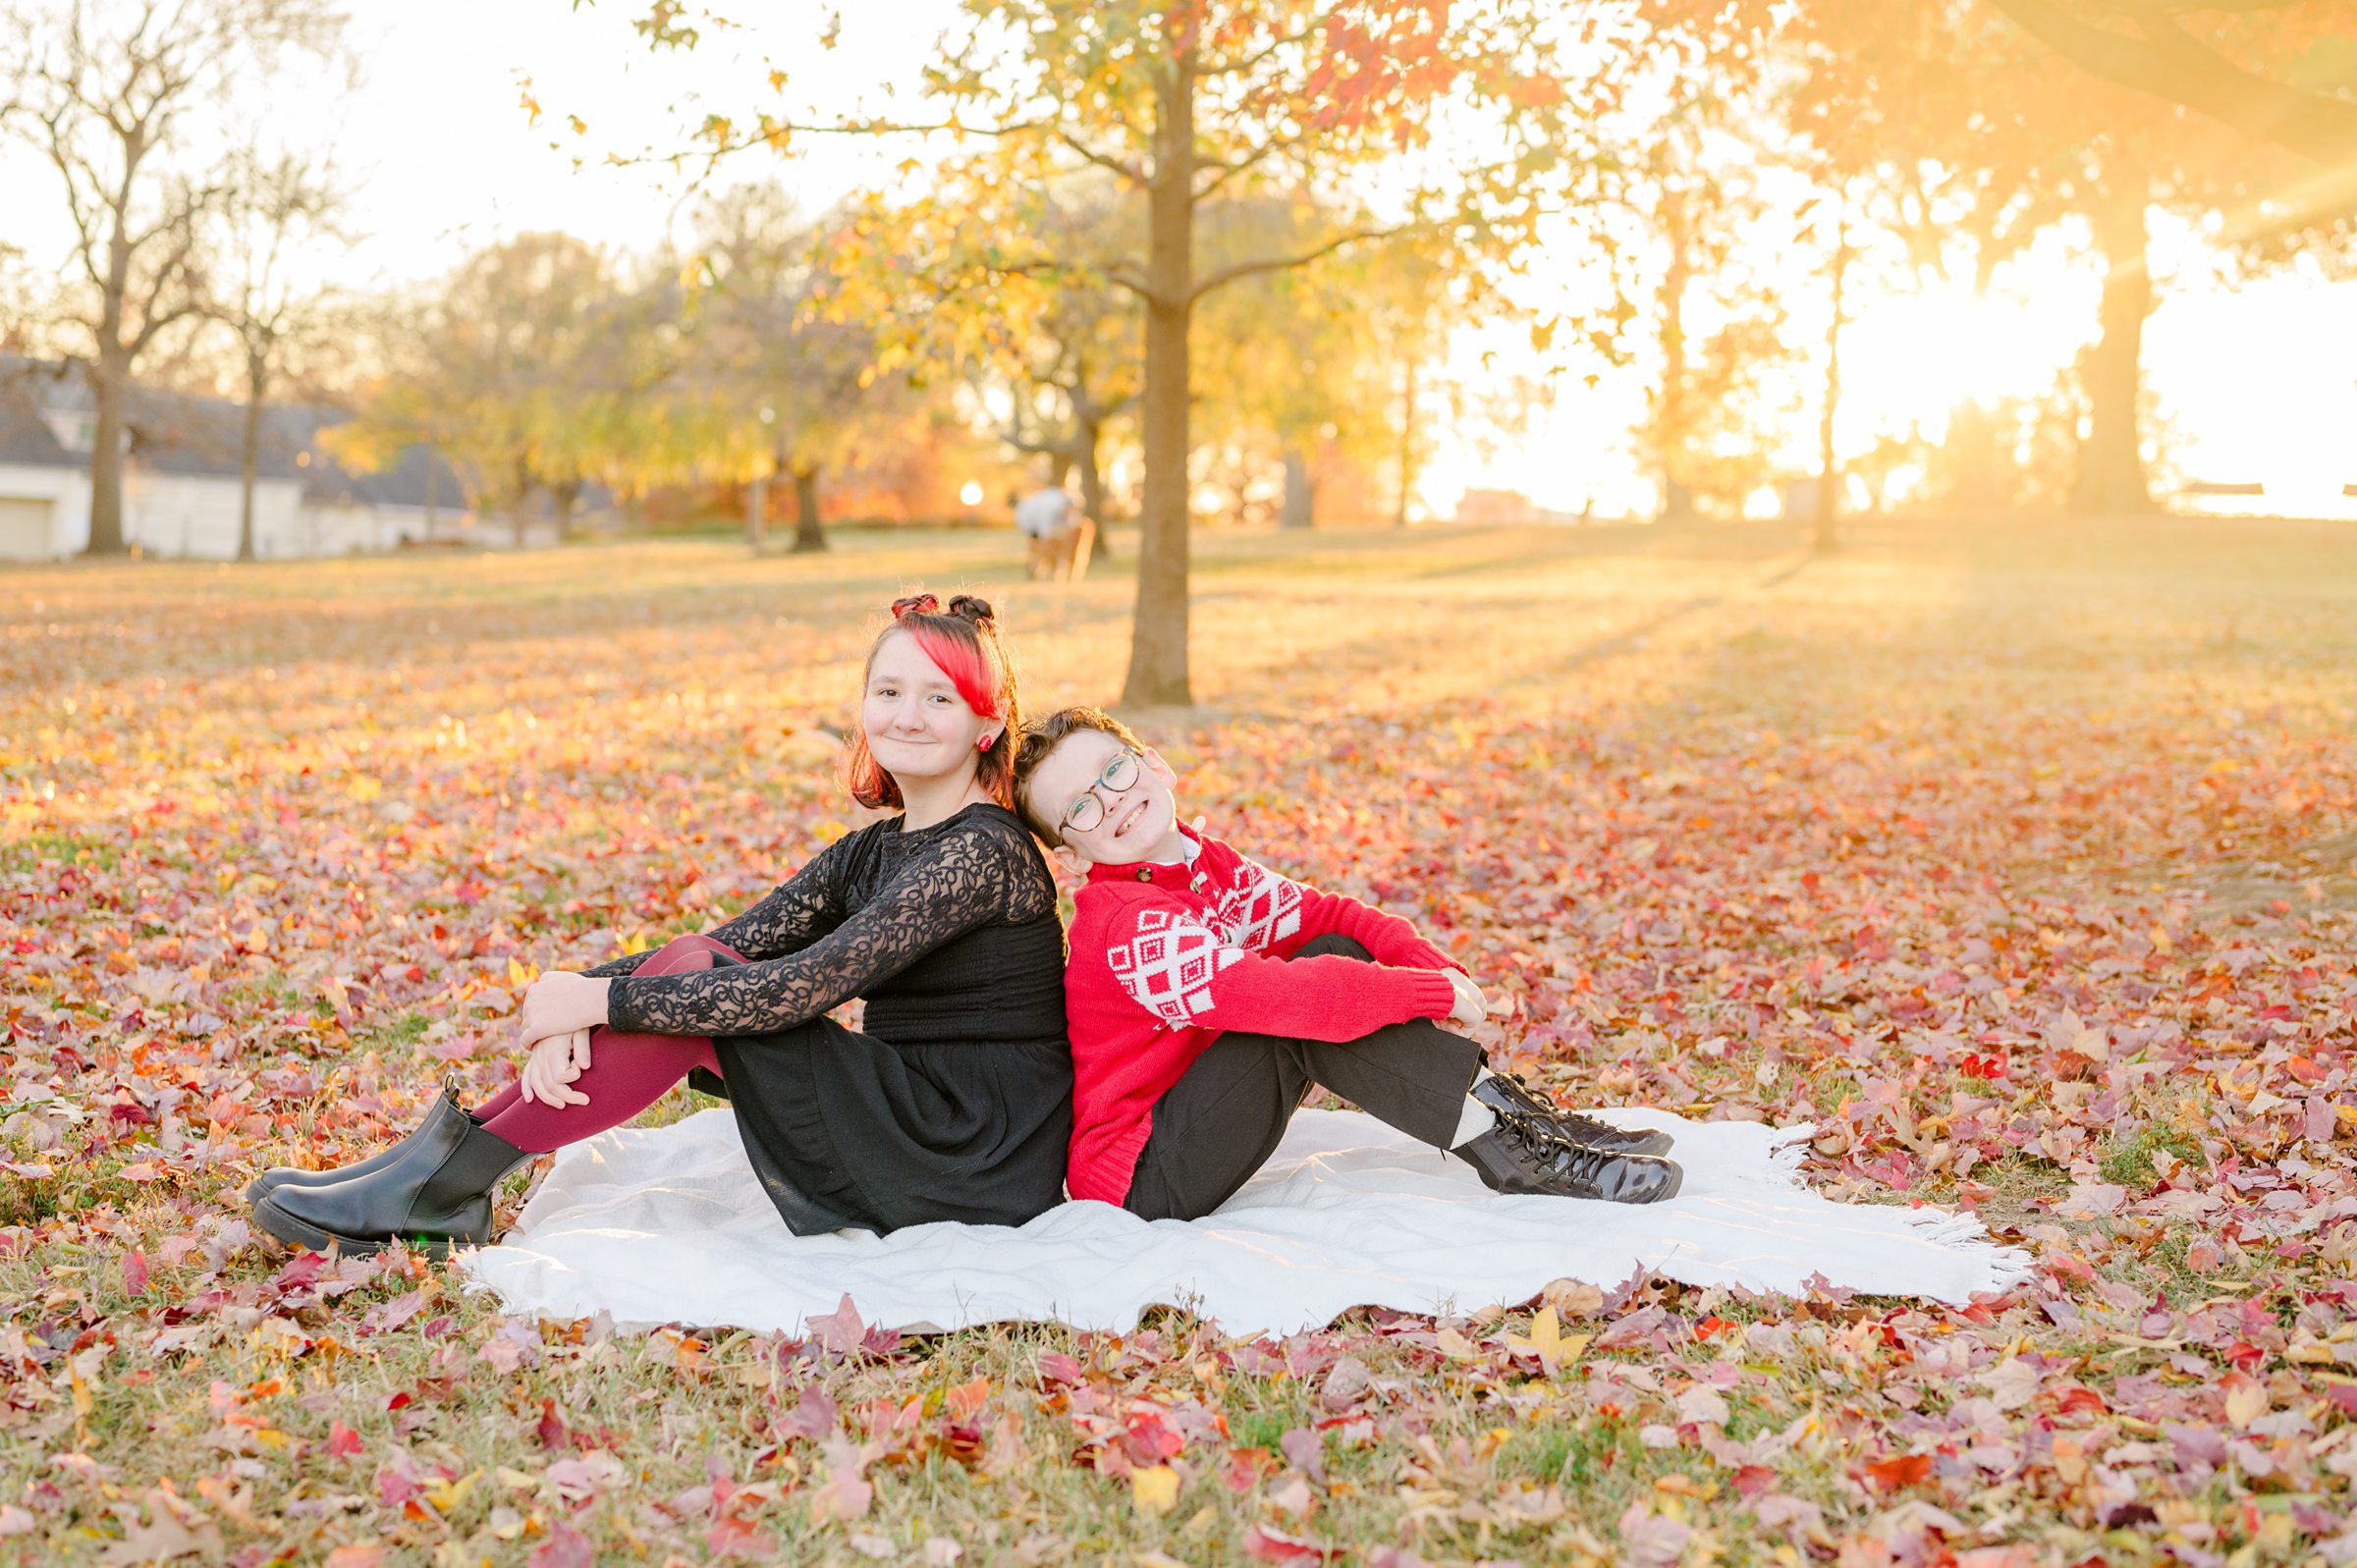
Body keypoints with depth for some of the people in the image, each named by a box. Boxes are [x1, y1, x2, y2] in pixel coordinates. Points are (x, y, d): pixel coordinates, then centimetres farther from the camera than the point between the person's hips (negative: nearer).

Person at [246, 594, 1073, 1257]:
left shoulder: (984, 851, -15)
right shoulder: (868, 855, 13)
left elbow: (806, 987, -24)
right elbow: (730, 947, 3)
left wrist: (598, 999, -19)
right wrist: (574, 1004, -16)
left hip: (982, 1168, -8)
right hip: (911, 1137, 8)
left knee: (694, 992, -17)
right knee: (693, 970, -6)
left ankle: (449, 1180, -10)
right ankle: (444, 1180, -8)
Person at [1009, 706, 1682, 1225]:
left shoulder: (1205, 864, 6)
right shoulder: (1129, 925, -23)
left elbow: (1323, 913, 4)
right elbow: (1266, 994, -34)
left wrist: (1432, 965, -15)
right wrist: (1431, 994, -26)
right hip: (1140, 1179, -9)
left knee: (1337, 952, -2)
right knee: (1316, 995, -24)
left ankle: (1512, 1113, -9)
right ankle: (1509, 1154, -20)